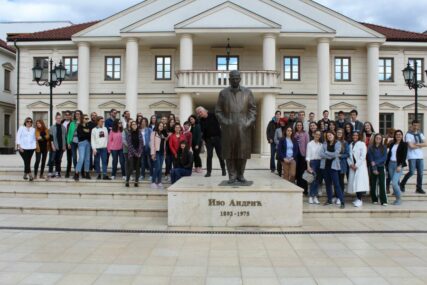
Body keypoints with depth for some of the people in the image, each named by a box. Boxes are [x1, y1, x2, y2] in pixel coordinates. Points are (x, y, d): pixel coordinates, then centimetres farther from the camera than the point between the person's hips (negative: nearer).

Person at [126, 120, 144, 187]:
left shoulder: (139, 133, 7)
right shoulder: (129, 134, 0)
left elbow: (141, 143, 3)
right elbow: (129, 144, -5)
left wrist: (139, 152, -7)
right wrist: (135, 152, -10)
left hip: (138, 153, 3)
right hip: (131, 153, -3)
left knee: (137, 168, 4)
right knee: (131, 168, -10)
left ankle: (136, 182, 10)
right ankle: (127, 181, 3)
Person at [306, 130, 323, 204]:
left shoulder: (321, 144, 11)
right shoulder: (310, 144, 0)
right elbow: (308, 156, -4)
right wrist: (308, 166, -11)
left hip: (319, 162, 4)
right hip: (312, 162, -4)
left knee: (317, 180, 5)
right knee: (313, 179, -9)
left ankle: (315, 197, 12)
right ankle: (310, 197, -1)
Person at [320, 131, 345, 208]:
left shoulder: (338, 143, 0)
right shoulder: (325, 144, 9)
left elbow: (336, 154, -12)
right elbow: (321, 154, -2)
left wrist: (326, 153, -4)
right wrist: (331, 155, -11)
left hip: (333, 166, -4)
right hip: (325, 165, 4)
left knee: (336, 184, -9)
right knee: (327, 184, 10)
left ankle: (342, 201, -7)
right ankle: (329, 200, 21)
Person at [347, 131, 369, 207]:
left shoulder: (362, 144, -2)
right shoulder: (350, 145, 13)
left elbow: (363, 156, -9)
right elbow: (348, 156, 10)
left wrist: (356, 165, -12)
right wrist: (350, 164, -5)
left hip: (360, 166, -5)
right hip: (352, 166, 5)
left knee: (359, 182, -12)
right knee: (354, 182, 5)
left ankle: (360, 200, -11)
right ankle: (357, 198, 14)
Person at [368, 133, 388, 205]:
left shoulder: (384, 147, 6)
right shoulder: (371, 148, 3)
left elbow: (384, 158, -3)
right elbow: (370, 158, -3)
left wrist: (376, 162, -15)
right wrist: (374, 168, -11)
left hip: (381, 167, 0)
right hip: (373, 168, 0)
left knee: (382, 184, -7)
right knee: (373, 184, 4)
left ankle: (384, 201, -7)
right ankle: (374, 199, 15)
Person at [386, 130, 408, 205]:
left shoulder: (404, 144, -1)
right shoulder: (391, 144, 12)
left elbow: (404, 156, -8)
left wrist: (400, 165, -17)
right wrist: (386, 164, 10)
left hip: (398, 165, -5)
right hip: (391, 164, 5)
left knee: (394, 182, -14)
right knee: (395, 183, 7)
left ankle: (399, 198, 3)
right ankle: (397, 198, 18)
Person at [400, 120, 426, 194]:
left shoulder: (420, 134, 15)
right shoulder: (408, 134, -4)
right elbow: (411, 146, -14)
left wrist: (416, 144, -11)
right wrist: (420, 145, -1)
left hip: (420, 156, 6)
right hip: (412, 156, -5)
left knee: (420, 173, 3)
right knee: (411, 172, -11)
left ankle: (419, 188, 12)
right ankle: (402, 184, 9)